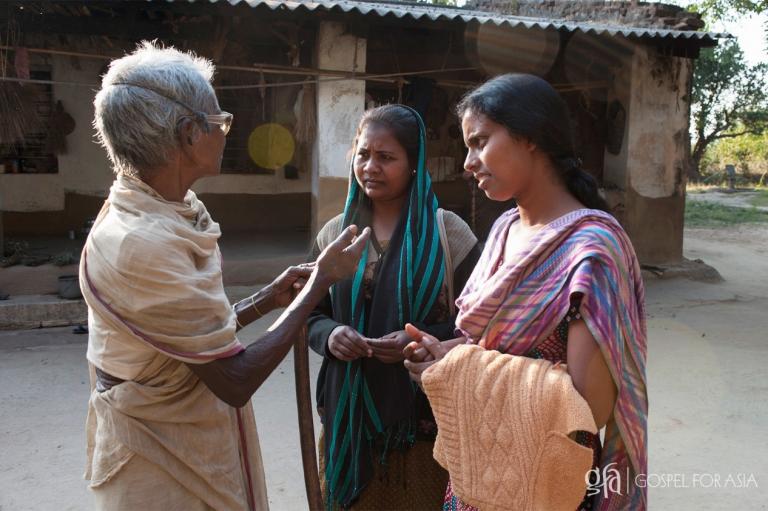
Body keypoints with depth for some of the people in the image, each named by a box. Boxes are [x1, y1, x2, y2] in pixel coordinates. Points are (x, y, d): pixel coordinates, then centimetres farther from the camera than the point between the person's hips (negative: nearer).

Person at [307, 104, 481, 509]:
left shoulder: (448, 231, -7)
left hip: (424, 414, -3)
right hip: (349, 410, 3)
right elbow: (311, 314, 10)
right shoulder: (335, 232, 4)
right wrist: (329, 335, -12)